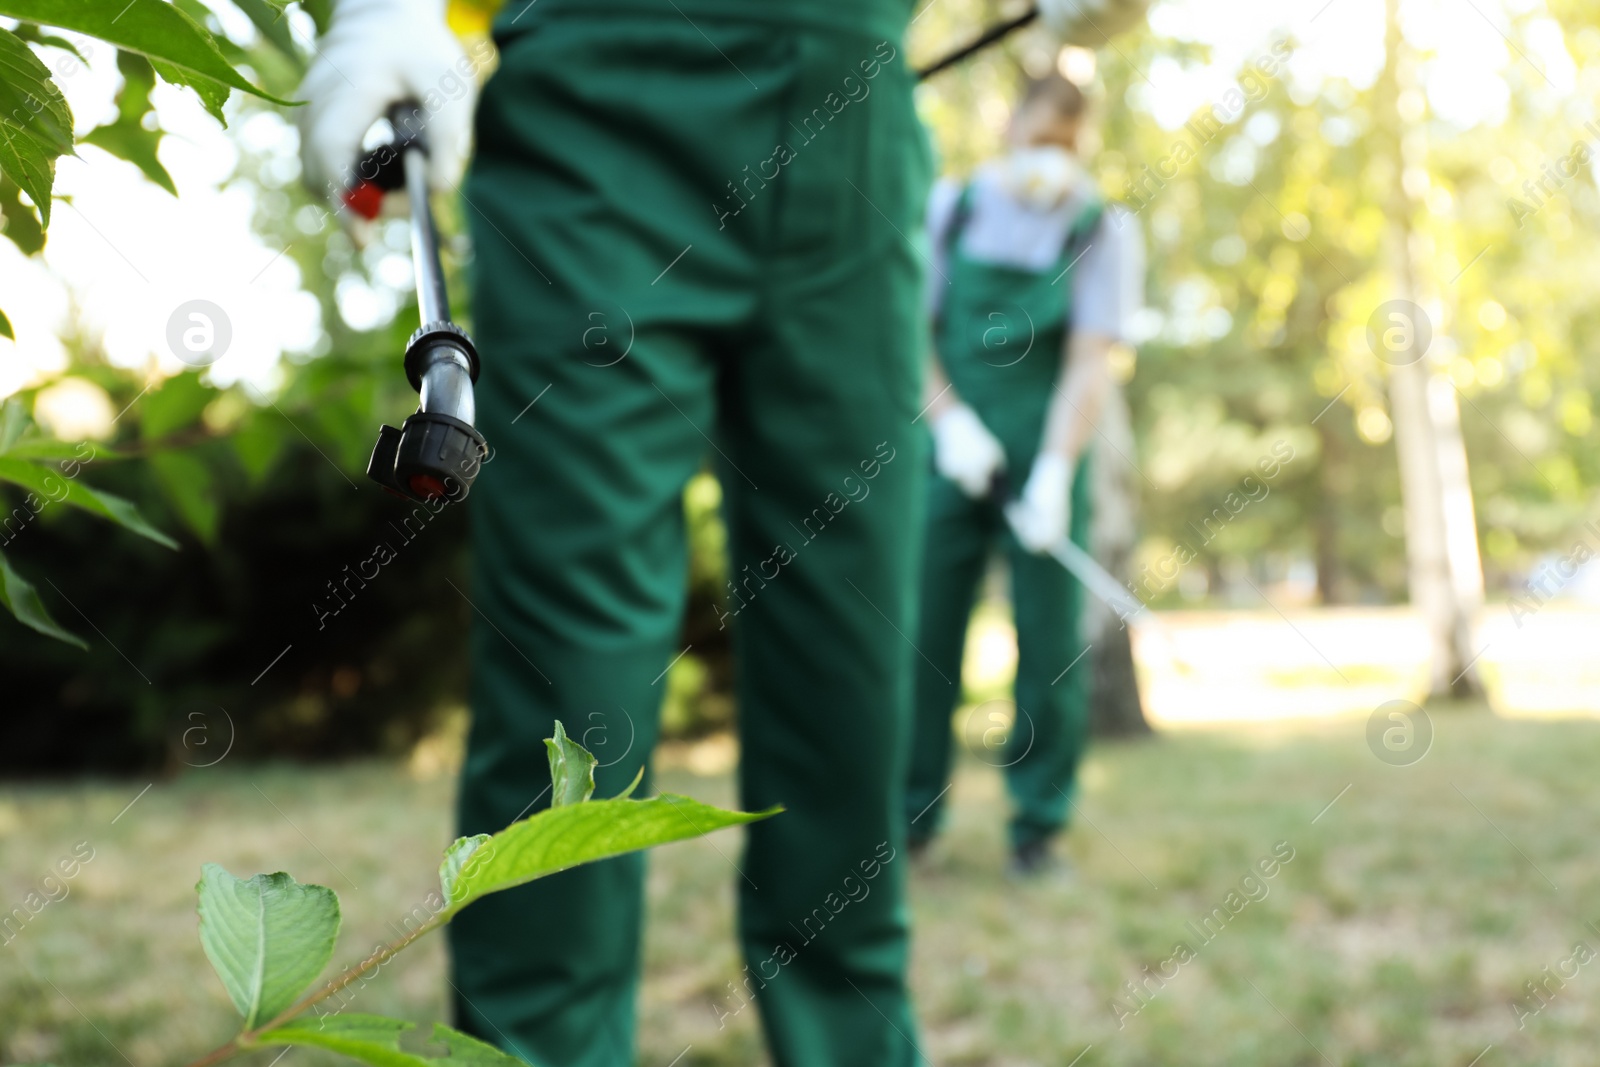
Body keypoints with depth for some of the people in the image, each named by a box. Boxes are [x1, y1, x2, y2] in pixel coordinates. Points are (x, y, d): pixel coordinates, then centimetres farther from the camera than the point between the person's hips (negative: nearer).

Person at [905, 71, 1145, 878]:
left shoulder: (1103, 230, -3)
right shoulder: (950, 207, 4)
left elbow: (1090, 359, -11)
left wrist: (1055, 470, -21)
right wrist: (948, 418, -11)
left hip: (1044, 457, -1)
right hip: (953, 448, 2)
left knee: (1051, 642, -1)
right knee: (921, 631, 0)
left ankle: (1037, 824, 9)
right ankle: (909, 816, 11)